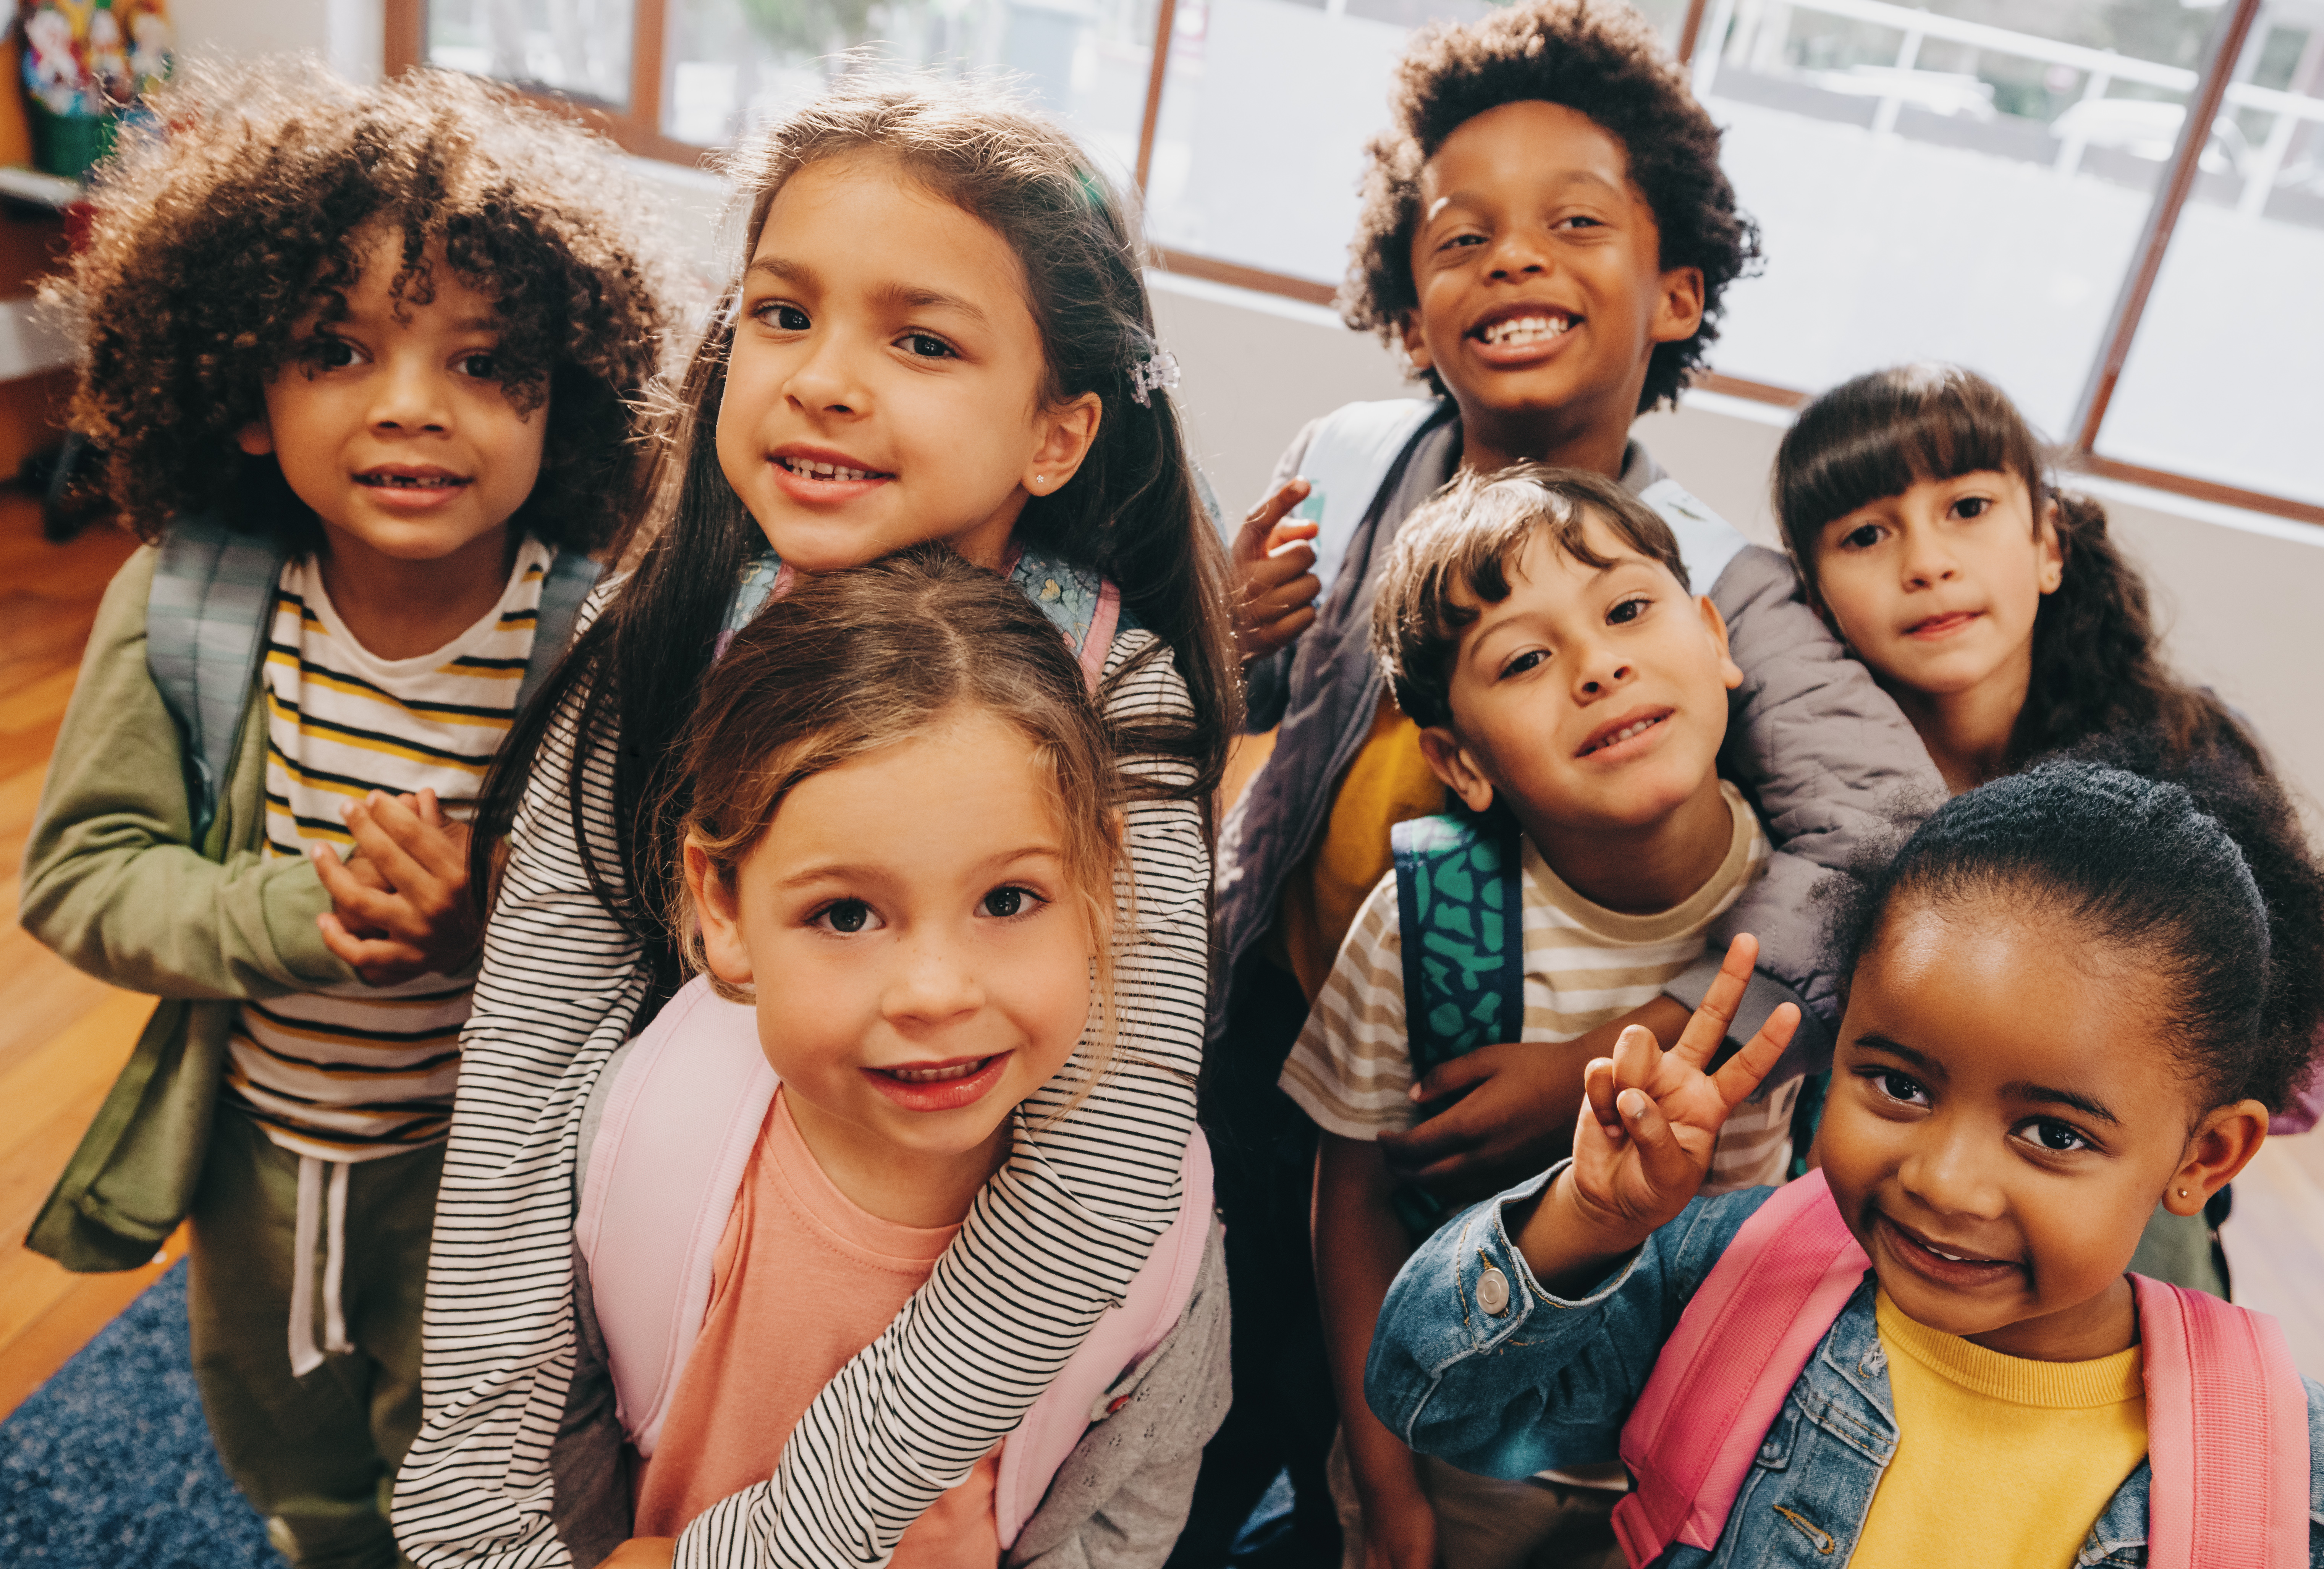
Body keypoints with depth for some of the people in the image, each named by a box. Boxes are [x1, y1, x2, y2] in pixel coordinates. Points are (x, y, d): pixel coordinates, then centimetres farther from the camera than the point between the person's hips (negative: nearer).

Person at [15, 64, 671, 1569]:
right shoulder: (184, 609, -18)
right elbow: (80, 870, -12)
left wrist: (498, 921, -39)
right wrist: (292, 917, -29)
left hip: (481, 1160, -3)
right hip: (255, 1138, 4)